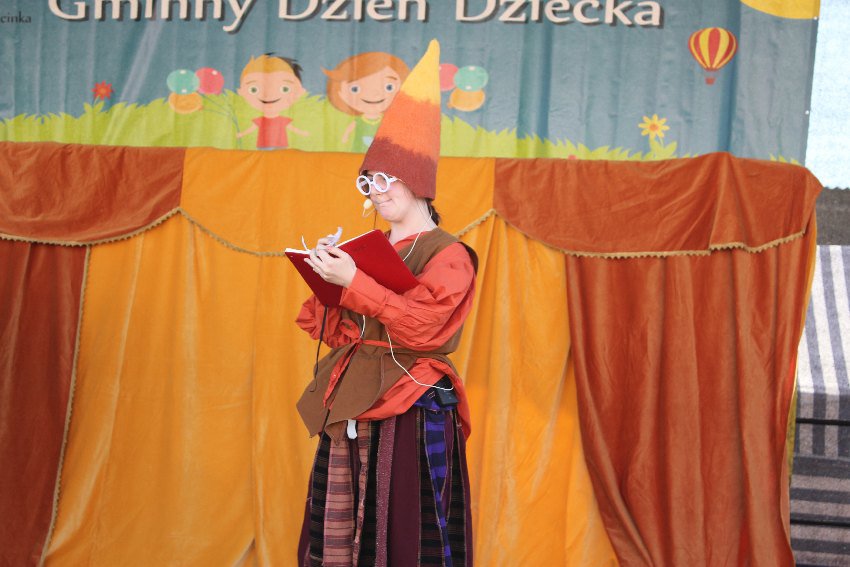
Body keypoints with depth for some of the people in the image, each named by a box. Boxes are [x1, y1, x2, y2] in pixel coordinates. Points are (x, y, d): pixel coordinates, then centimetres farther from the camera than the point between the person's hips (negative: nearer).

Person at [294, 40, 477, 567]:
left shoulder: (447, 255, -4)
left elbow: (421, 327, -19)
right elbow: (336, 331, 12)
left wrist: (354, 282, -22)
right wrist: (326, 276, -3)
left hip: (412, 411, -6)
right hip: (351, 406, 7)